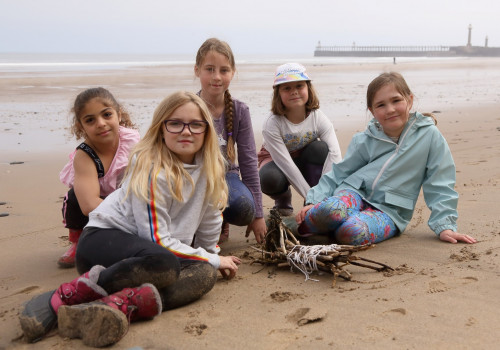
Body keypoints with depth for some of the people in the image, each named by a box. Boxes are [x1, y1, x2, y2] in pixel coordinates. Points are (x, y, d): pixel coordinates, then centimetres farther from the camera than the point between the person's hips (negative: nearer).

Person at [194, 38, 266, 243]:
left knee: (243, 206, -32)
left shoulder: (239, 111, -7)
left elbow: (248, 162, -5)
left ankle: (220, 220, 5)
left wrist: (257, 214, -5)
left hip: (226, 174, 2)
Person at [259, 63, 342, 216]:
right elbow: (286, 164, -31)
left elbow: (335, 155, -33)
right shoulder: (272, 124, -27)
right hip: (276, 161, -2)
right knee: (269, 178, -38)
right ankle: (283, 197, 2)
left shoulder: (319, 119, -21)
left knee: (321, 148, -30)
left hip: (305, 160, 2)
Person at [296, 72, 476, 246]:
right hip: (354, 193, 2)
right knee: (331, 208, -35)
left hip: (389, 211, -2)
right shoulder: (364, 141, 7)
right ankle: (304, 223, -6)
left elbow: (439, 186, 2)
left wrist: (445, 225, -3)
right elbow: (339, 173, 11)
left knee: (354, 232, -35)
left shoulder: (429, 135, -1)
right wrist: (313, 201, -1)